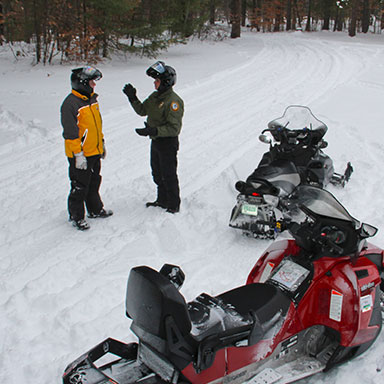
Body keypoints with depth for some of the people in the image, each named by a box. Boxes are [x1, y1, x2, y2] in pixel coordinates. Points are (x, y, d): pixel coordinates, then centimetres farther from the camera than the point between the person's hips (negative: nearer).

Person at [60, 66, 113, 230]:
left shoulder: (92, 99, 8)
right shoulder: (70, 103, -19)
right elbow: (70, 132, -20)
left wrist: (102, 144, 23)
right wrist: (78, 154, -21)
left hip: (95, 152, 8)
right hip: (80, 155, -8)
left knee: (94, 183, 21)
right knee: (79, 187, 3)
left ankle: (95, 209, 37)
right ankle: (76, 216, 18)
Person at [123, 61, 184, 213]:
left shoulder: (174, 101, -22)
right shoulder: (154, 96, 5)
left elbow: (174, 128, -26)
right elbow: (142, 110, 18)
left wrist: (154, 130, -36)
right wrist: (133, 98, 3)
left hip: (168, 143, -9)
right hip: (155, 141, 9)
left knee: (169, 176, 2)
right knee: (157, 174, 21)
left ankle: (174, 205, 16)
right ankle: (162, 200, 38)